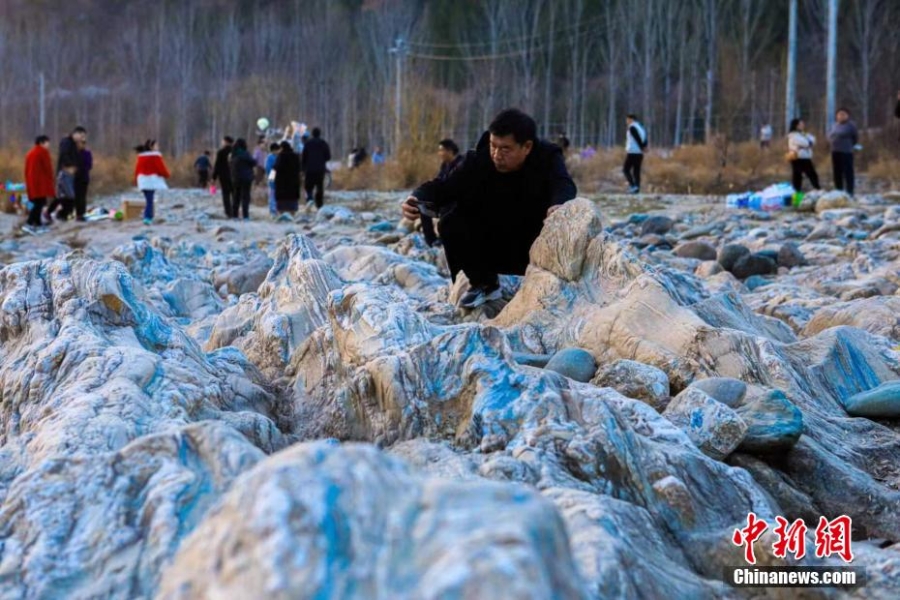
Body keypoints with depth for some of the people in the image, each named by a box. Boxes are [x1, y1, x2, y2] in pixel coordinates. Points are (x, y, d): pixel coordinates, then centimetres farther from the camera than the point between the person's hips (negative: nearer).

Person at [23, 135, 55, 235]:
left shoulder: (30, 153, 17)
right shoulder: (43, 152, -7)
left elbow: (27, 169, 17)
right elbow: (48, 168, -8)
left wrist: (28, 183, 20)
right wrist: (50, 181, 3)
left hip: (31, 182, 9)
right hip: (41, 182, -9)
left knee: (37, 203, 14)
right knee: (40, 203, -11)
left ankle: (38, 224, 15)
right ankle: (29, 224, -22)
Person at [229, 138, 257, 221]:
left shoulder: (233, 154, 6)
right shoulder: (244, 153, -16)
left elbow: (230, 164, 17)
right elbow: (253, 162, -11)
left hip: (235, 178, 7)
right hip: (245, 178, -7)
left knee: (236, 196, 13)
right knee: (245, 196, -4)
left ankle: (234, 214, 13)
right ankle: (245, 215, -9)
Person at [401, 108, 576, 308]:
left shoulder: (547, 158, -18)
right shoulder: (478, 160, -12)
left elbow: (563, 186, -38)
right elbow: (444, 186, -18)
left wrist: (559, 205, -64)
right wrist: (419, 199, -42)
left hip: (533, 248, -2)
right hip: (490, 245, 2)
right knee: (451, 220, -22)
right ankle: (484, 284, 0)